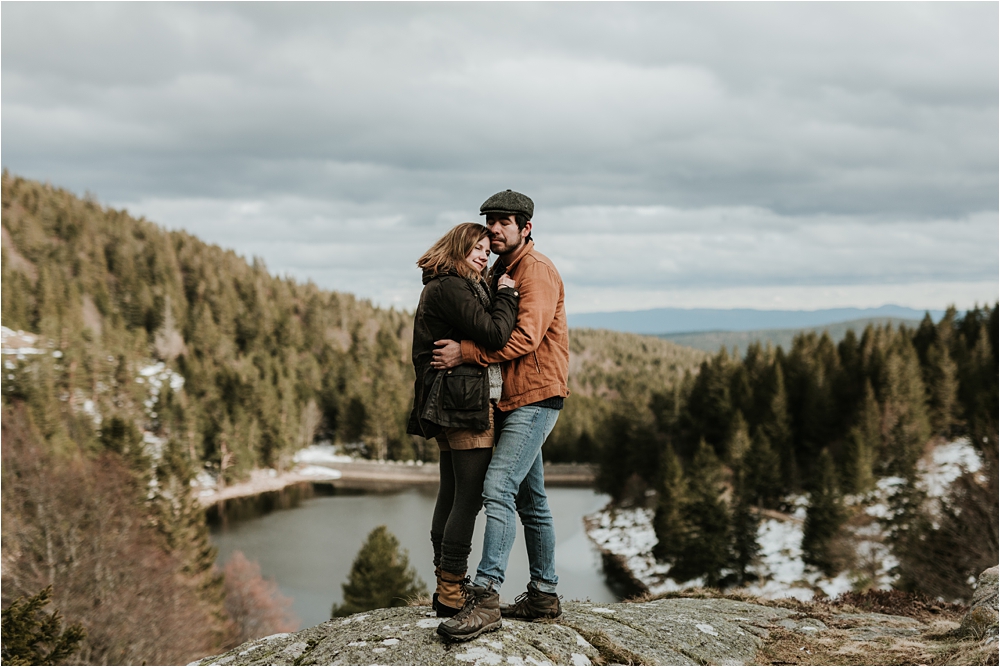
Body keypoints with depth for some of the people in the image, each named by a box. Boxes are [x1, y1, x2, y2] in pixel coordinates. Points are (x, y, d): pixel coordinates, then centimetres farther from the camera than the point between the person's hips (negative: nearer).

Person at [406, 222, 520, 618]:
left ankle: (446, 588, 18)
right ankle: (452, 592, -5)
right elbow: (494, 335, -20)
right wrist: (506, 294, -6)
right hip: (468, 403, -11)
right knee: (470, 496, -8)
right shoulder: (451, 288, -13)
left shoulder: (441, 288, 21)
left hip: (447, 405, 11)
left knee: (452, 493, 13)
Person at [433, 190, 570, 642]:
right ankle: (543, 595, 21)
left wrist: (466, 352, -24)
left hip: (536, 398, -10)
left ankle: (485, 598, -25)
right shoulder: (496, 273, 19)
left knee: (498, 490, -20)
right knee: (530, 501, 13)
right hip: (511, 400, 10)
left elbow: (526, 336, -23)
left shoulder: (537, 270, -11)